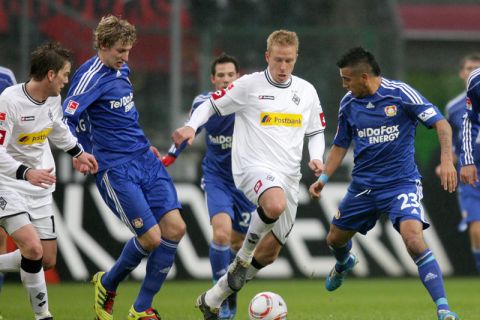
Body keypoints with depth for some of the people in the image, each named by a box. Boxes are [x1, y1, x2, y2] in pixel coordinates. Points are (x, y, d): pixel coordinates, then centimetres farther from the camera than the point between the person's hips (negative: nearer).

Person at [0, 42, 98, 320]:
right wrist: (26, 173, -40)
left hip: (39, 186, 8)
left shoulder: (53, 98, 1)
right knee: (33, 247, -25)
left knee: (47, 259, 4)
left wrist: (78, 152, 28)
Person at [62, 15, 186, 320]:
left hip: (145, 159, 8)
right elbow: (66, 120, -21)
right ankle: (108, 284, 19)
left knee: (175, 227, -4)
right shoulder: (91, 78, -14)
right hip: (116, 169, -8)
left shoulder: (122, 69, 11)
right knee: (151, 237, -12)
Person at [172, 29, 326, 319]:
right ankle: (244, 256, -13)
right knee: (275, 205, -41)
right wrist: (191, 127, -15)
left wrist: (317, 158, 1)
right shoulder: (249, 85, -2)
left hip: (288, 177, 6)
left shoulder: (307, 92, 11)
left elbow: (316, 131, 21)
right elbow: (211, 105, 4)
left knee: (270, 253, 6)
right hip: (254, 167, -6)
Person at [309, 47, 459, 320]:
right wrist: (324, 178, 4)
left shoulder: (401, 93, -15)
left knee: (414, 239, -27)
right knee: (335, 239, 17)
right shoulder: (348, 103, 2)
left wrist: (447, 160, -29)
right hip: (363, 186, 6)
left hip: (401, 182, -6)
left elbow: (441, 124, -15)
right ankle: (344, 264, 56)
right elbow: (341, 145, 15)